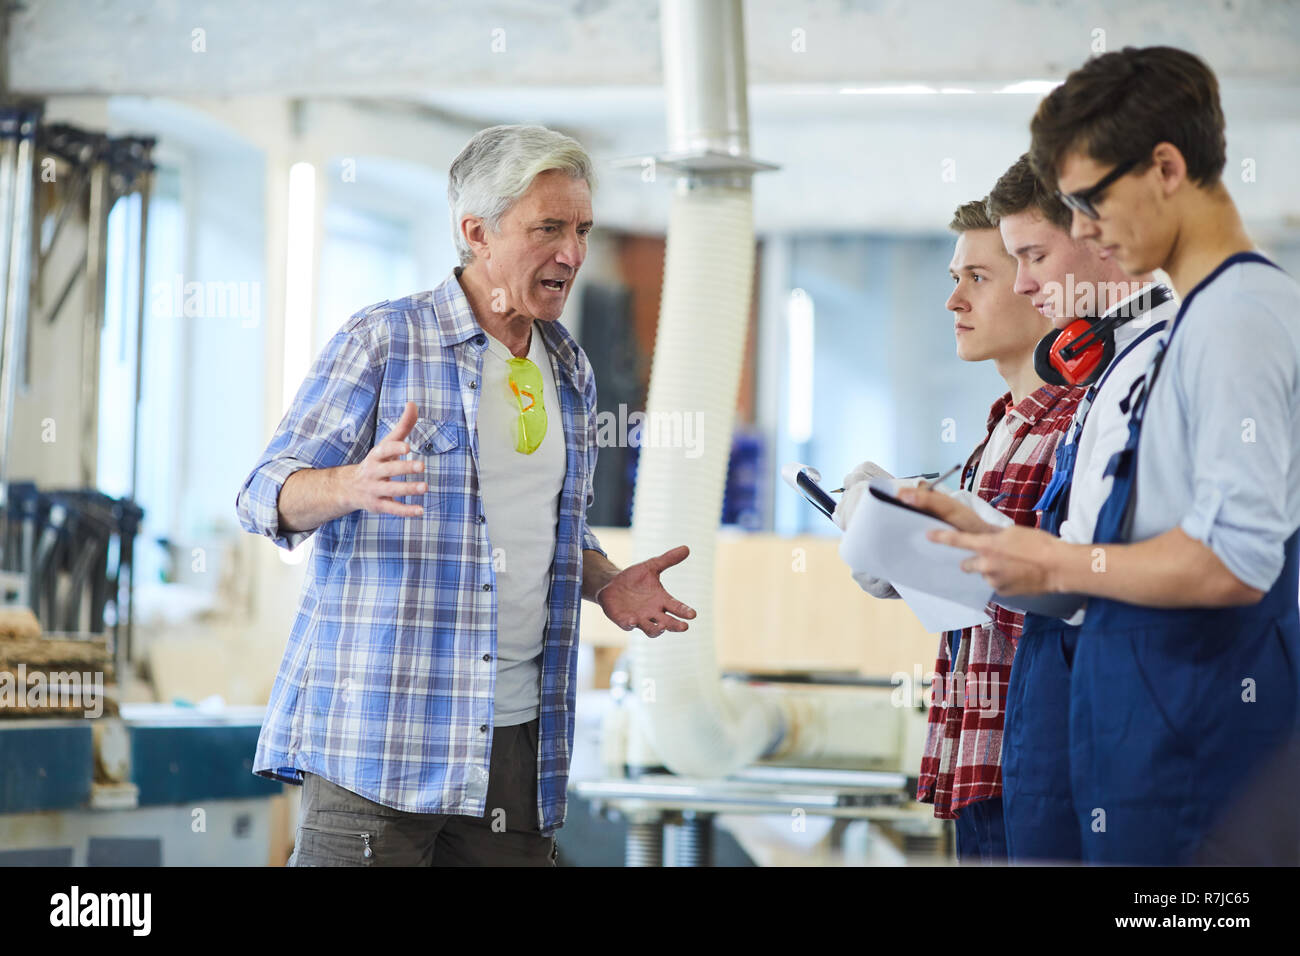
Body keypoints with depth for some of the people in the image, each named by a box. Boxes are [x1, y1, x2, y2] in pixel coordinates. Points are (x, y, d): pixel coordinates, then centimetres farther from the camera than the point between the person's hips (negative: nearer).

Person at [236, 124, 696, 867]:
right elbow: (265, 495, -6)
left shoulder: (570, 372, 17)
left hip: (518, 729, 6)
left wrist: (606, 583, 7)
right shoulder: (382, 342, -3)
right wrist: (354, 485, -27)